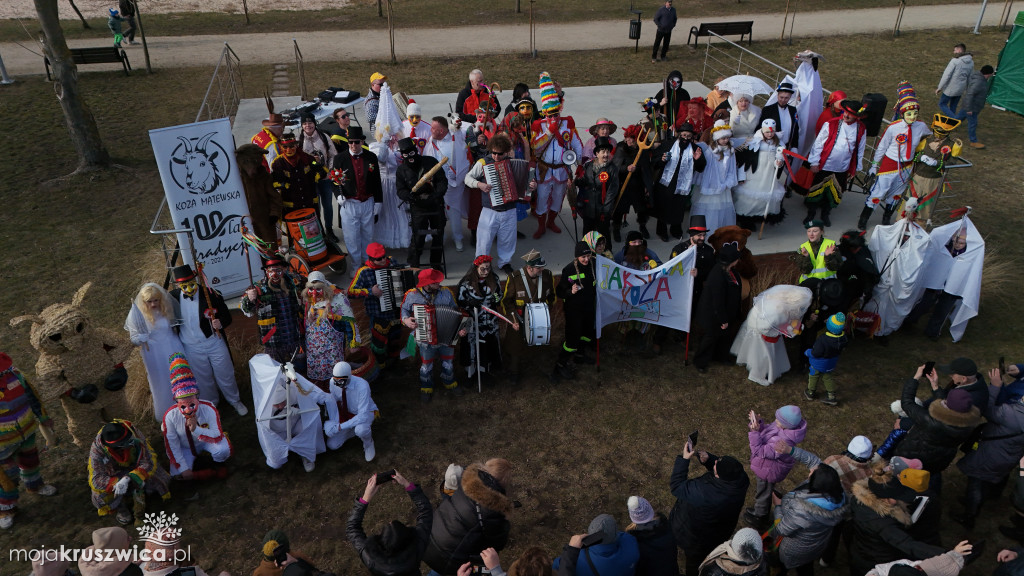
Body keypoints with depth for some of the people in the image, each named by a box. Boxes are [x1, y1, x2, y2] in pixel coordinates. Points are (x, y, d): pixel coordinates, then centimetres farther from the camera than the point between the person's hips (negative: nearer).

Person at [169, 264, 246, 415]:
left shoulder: (211, 294, -15)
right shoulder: (173, 298, -9)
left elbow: (227, 316, -8)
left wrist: (220, 323, -29)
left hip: (215, 342, -1)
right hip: (192, 348, 2)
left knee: (225, 375, 12)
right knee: (203, 380, 19)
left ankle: (235, 401, 36)